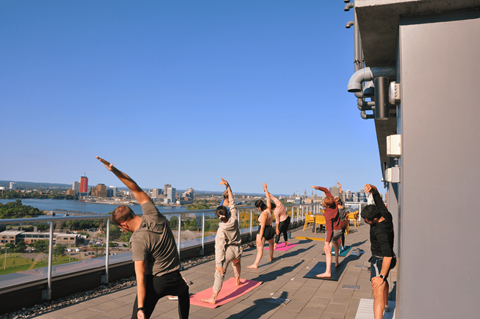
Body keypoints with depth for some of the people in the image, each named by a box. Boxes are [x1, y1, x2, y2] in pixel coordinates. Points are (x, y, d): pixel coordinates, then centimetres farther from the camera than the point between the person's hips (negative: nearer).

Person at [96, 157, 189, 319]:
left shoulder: (139, 241, -21)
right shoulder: (154, 215, -9)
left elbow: (140, 278, -22)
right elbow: (136, 189, -3)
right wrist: (115, 170, -8)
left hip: (154, 282, -6)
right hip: (174, 279, 6)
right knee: (184, 291, 38)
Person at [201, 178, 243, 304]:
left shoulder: (221, 230, -16)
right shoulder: (234, 219, -9)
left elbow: (219, 247, -21)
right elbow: (232, 202, -1)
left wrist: (219, 263, -22)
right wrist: (228, 186, 1)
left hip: (227, 251, -5)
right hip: (236, 250, 6)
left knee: (220, 273, -10)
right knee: (236, 263, 37)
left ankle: (213, 297, -17)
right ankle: (238, 280, 57)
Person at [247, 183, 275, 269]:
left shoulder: (263, 214, -22)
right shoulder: (269, 208, -2)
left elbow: (262, 227, -24)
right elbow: (268, 199, 13)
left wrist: (260, 238, -23)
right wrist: (265, 189, 22)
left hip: (263, 231, -8)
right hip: (270, 229, 8)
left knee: (260, 247, -13)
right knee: (271, 243, 33)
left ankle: (255, 264, -20)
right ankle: (271, 257, 47)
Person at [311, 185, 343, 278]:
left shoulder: (328, 214, -30)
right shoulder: (333, 202, -13)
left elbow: (330, 229, -33)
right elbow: (326, 191, 1)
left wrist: (327, 243, -33)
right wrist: (318, 187, -10)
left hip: (333, 231, -9)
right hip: (339, 230, 9)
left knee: (327, 250, -15)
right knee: (335, 242, 34)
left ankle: (328, 272, -27)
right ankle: (336, 262, 42)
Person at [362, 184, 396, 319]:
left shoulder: (381, 232, -36)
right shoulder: (385, 214, -13)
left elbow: (388, 255, -39)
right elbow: (377, 194, -7)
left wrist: (380, 276, -38)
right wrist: (371, 187, -29)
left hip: (380, 261, -10)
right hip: (384, 258, 10)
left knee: (378, 293, -16)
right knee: (383, 280, 34)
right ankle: (385, 305, 56)